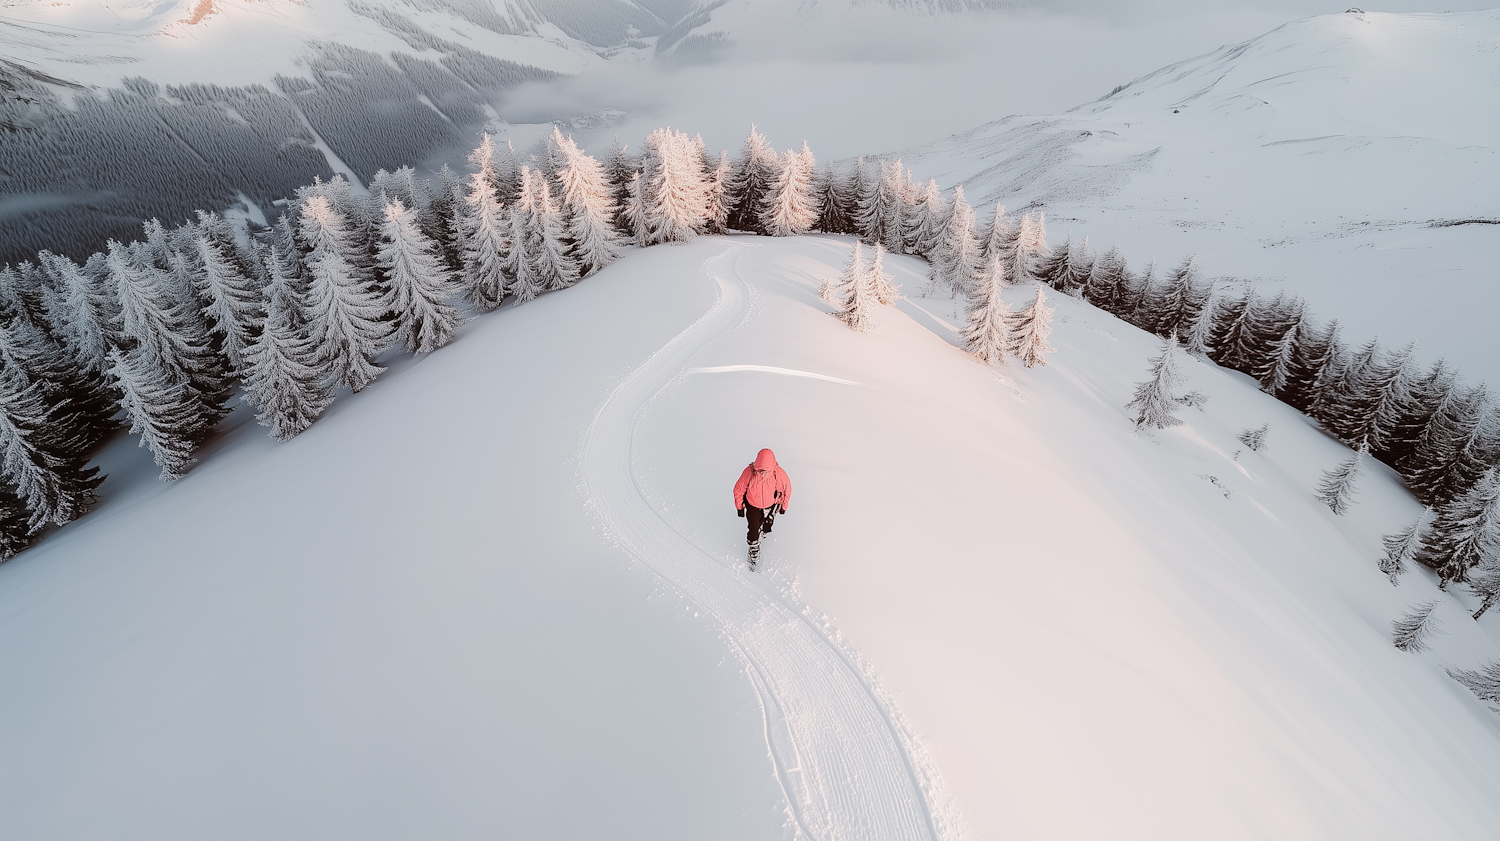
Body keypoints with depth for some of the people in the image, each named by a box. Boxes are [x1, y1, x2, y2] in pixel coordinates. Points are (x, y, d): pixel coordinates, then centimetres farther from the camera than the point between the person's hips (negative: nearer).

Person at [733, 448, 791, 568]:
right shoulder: (749, 473, -35)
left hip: (771, 504, 1)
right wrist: (739, 507, -3)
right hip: (752, 505, -1)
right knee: (753, 530, 0)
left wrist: (784, 506, 3)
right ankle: (754, 554, 26)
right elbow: (738, 490, -15)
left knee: (766, 529, 19)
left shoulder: (779, 475, -34)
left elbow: (787, 488, -11)